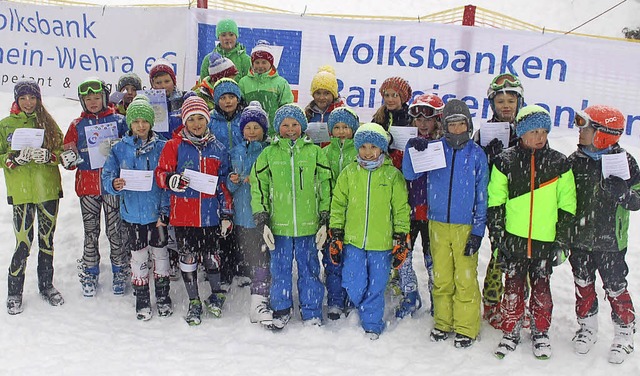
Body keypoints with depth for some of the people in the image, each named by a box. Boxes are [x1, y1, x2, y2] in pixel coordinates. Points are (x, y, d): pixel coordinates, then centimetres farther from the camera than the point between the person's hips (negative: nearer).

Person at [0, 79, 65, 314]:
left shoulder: (48, 122, 8)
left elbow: (62, 150, 5)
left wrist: (48, 155, -15)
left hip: (49, 190, 3)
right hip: (22, 192, -2)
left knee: (47, 240, 12)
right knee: (23, 242, -6)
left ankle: (46, 285, 27)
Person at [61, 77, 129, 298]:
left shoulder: (118, 120, 5)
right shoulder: (77, 125, 11)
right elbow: (68, 153, 13)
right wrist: (68, 159, -11)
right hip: (87, 185, 2)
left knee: (116, 230, 2)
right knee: (90, 232, 8)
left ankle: (120, 273, 15)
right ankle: (89, 274, 19)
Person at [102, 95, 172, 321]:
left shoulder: (161, 147, -3)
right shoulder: (120, 149, 0)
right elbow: (107, 176, 1)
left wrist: (164, 211, -9)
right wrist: (114, 184, -23)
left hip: (157, 213, -1)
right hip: (132, 215, 1)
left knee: (160, 253, 11)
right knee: (138, 257, 9)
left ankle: (163, 297, 28)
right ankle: (142, 300, 24)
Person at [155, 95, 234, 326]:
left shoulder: (218, 149, 7)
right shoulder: (175, 146, 0)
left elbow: (223, 184, 11)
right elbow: (160, 174, -1)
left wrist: (227, 213, 8)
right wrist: (171, 179, -25)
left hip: (210, 214, 1)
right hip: (183, 214, -1)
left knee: (211, 256, 11)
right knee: (188, 258, 8)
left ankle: (216, 294, 33)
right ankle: (194, 303, 23)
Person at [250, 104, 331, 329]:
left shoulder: (314, 152, 4)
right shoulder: (269, 153, 4)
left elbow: (325, 186, 6)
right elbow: (258, 187, 5)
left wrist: (325, 220, 3)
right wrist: (262, 221, -1)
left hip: (308, 225, 0)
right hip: (279, 225, 0)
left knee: (309, 269, 9)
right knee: (280, 270, 11)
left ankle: (312, 313, 24)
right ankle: (281, 311, 29)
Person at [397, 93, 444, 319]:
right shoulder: (411, 144, 7)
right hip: (410, 209, 3)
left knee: (432, 258, 8)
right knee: (402, 253, 4)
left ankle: (437, 300, 27)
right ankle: (411, 296, 23)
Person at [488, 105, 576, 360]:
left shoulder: (559, 164, 1)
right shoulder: (505, 162, -2)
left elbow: (567, 206, 5)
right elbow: (495, 202, 2)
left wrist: (562, 240, 2)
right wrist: (497, 235, -2)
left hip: (545, 241, 1)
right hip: (514, 240, -1)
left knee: (541, 288, 11)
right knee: (513, 287, 8)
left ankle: (540, 333, 28)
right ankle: (511, 332, 24)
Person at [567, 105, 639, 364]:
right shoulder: (575, 160, 0)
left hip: (610, 241, -4)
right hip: (579, 239, 4)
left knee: (615, 288, 7)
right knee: (583, 285, 16)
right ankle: (587, 327, 34)